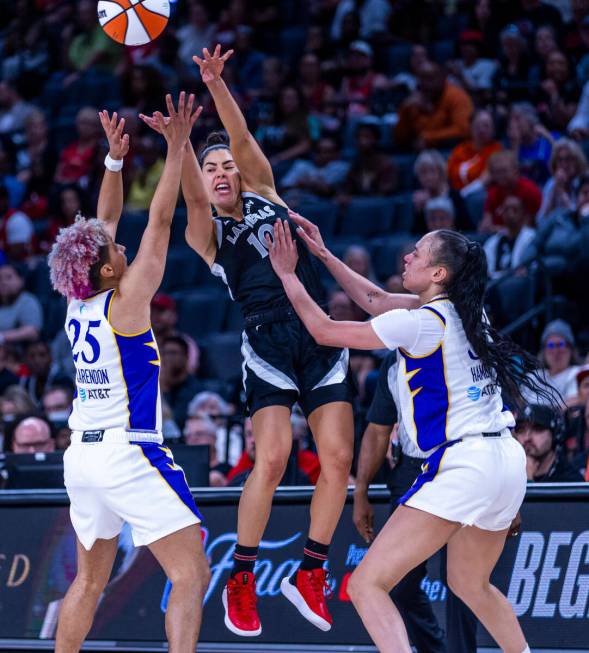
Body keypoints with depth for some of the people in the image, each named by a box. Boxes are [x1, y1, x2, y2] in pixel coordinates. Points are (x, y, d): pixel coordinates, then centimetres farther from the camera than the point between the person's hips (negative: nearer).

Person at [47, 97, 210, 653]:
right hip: (128, 454, -8)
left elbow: (106, 222, 17)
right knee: (191, 573, -9)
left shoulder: (78, 305, 7)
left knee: (90, 579, 19)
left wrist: (115, 158, 16)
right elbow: (159, 224, -11)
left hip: (81, 455, 8)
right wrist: (176, 149, -9)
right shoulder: (124, 303, -11)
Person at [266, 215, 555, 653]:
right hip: (507, 458, 9)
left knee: (367, 584, -12)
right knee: (470, 584, 31)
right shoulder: (462, 312, 10)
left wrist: (287, 273, 9)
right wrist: (324, 255, 30)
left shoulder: (421, 324, -12)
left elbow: (325, 330, -3)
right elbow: (379, 301, 27)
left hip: (461, 467, -9)